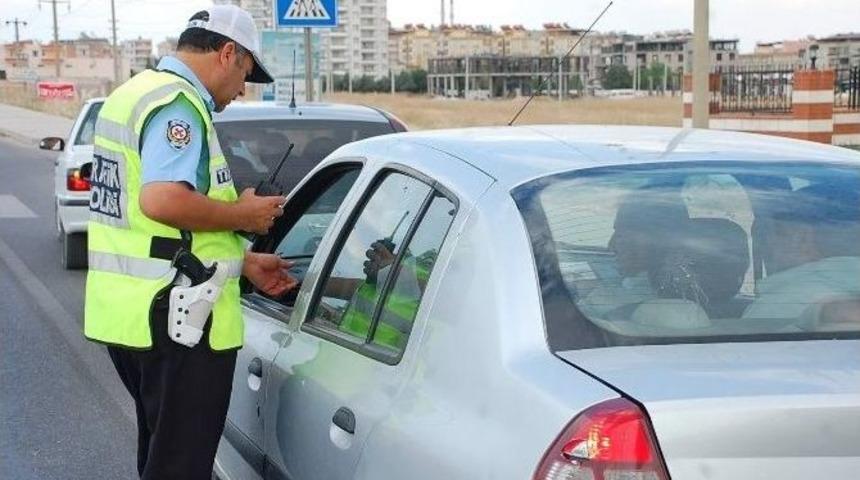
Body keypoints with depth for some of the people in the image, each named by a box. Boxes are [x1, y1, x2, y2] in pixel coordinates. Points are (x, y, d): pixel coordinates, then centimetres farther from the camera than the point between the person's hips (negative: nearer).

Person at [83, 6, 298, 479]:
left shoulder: (136, 92, 17)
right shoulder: (178, 103, -15)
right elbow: (163, 201, -32)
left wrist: (244, 263, 22)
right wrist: (244, 214, -16)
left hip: (123, 312, 10)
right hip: (173, 318, -10)